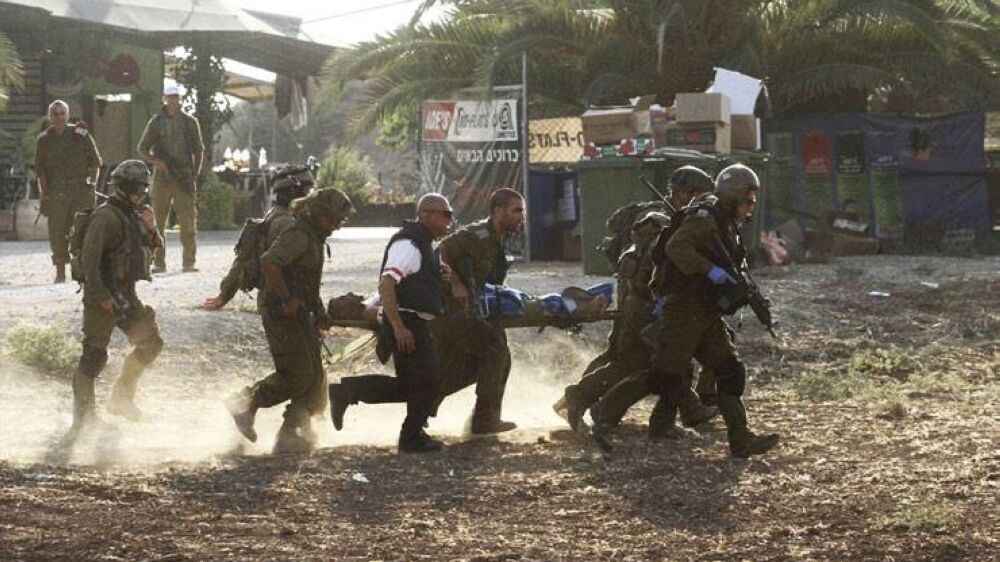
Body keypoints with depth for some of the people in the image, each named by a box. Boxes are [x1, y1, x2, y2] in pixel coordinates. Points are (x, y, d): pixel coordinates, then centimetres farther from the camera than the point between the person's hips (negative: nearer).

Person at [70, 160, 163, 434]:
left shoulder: (132, 216, 13)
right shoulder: (106, 217, -15)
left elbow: (152, 248, 21)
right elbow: (89, 257, -22)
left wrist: (151, 229, -1)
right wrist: (101, 296, -24)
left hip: (126, 296, 9)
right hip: (103, 297, -9)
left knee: (150, 343, 11)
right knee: (94, 355, -8)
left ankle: (121, 398, 21)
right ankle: (83, 419, -3)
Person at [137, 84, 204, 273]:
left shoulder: (190, 123, 10)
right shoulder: (156, 122, 8)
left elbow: (198, 150, 14)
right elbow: (143, 149, 9)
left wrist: (195, 174, 2)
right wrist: (155, 160, -11)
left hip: (185, 178, 0)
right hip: (162, 178, 0)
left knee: (188, 222, -5)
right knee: (157, 222, -1)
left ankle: (189, 261, -1)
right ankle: (159, 262, 3)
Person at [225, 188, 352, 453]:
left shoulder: (314, 238, 18)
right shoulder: (298, 236, -15)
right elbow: (268, 263, -29)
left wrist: (318, 312, 18)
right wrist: (287, 299, -24)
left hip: (298, 314, 10)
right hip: (282, 313, -10)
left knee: (314, 377, 6)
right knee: (297, 375, -13)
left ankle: (290, 435, 9)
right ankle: (245, 404, 1)